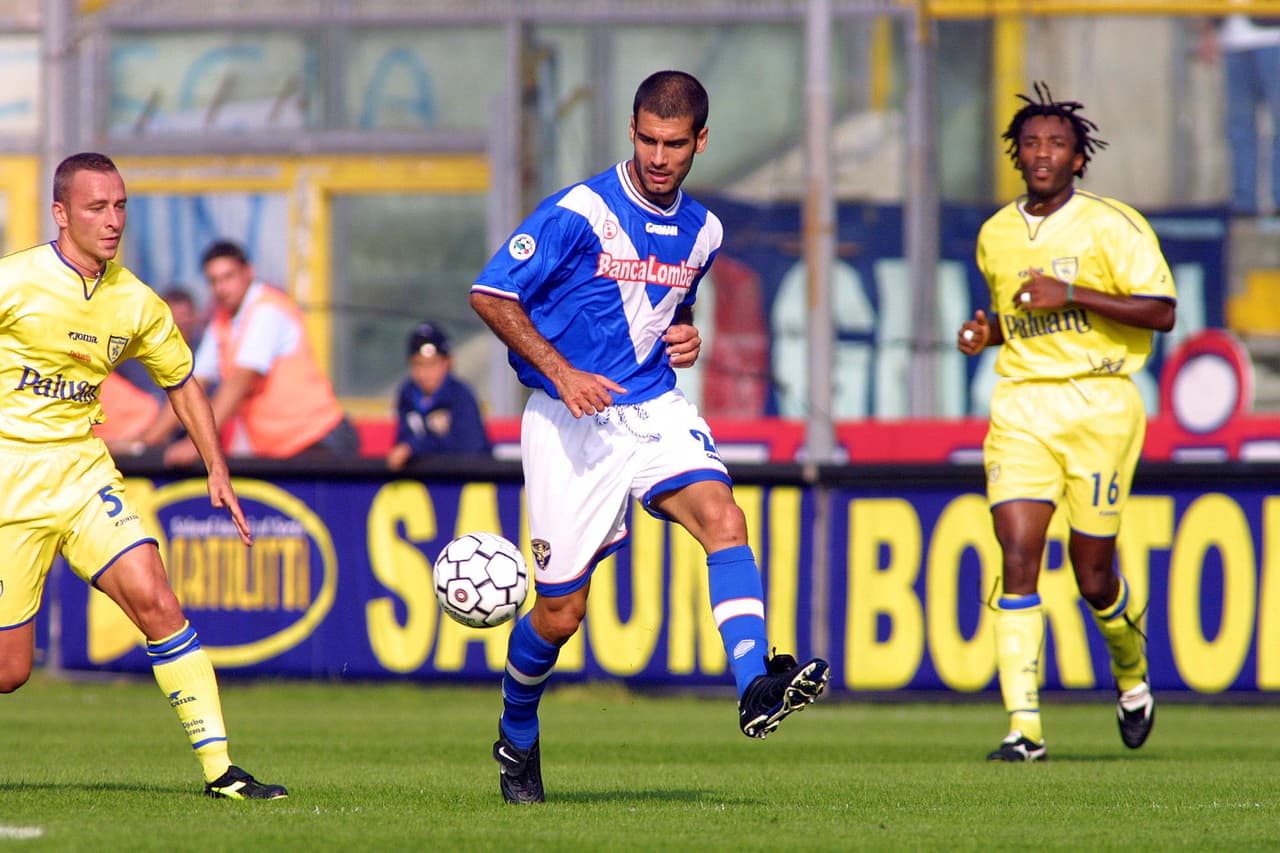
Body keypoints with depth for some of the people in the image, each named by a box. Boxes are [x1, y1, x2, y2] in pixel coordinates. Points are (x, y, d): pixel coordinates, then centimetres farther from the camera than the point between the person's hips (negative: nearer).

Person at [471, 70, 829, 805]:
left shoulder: (701, 232, 8)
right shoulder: (579, 213, -11)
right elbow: (491, 295, -10)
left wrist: (687, 337, 4)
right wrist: (560, 371, -20)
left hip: (656, 408, 4)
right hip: (572, 422, -4)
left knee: (723, 518, -26)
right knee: (560, 612, 0)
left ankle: (757, 688, -40)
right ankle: (517, 737, 27)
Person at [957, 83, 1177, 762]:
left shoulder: (1112, 225, -5)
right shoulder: (994, 235, 12)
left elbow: (1160, 311, -12)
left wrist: (1070, 294, -19)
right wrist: (985, 331, 6)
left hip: (1100, 403, -4)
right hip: (1021, 406, 4)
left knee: (1093, 577, 2)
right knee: (1018, 559, -14)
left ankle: (1132, 674, 35)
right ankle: (1023, 725, -16)